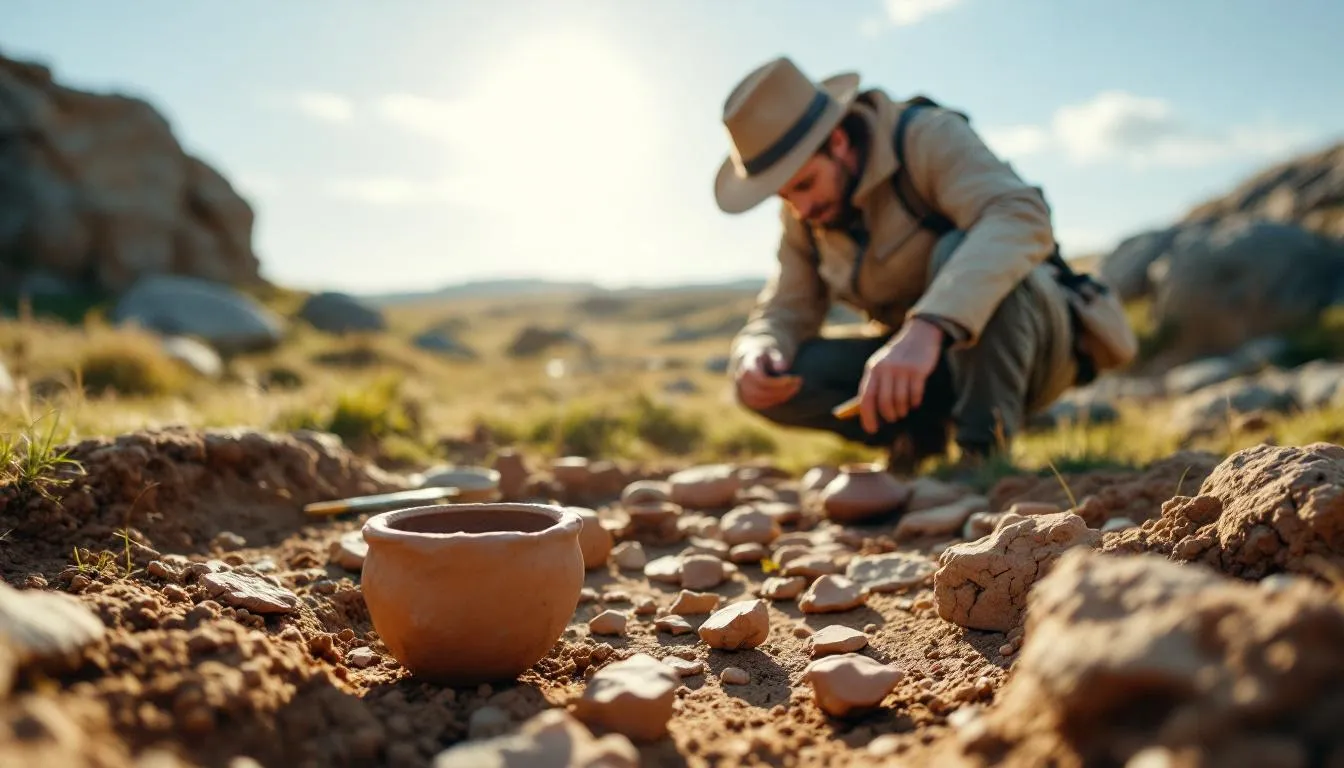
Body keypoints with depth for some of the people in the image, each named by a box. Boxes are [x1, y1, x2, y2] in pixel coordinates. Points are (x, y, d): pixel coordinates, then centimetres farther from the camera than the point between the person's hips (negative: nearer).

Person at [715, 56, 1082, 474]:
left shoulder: (927, 137, -21)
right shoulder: (803, 213, -2)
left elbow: (1023, 218, -38)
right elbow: (785, 312, -1)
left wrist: (927, 328, -52)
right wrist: (754, 355, -26)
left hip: (1030, 335, -5)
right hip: (915, 358, 5)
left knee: (959, 253, -36)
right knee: (772, 381, -15)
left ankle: (985, 450, -24)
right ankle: (919, 432, 0)